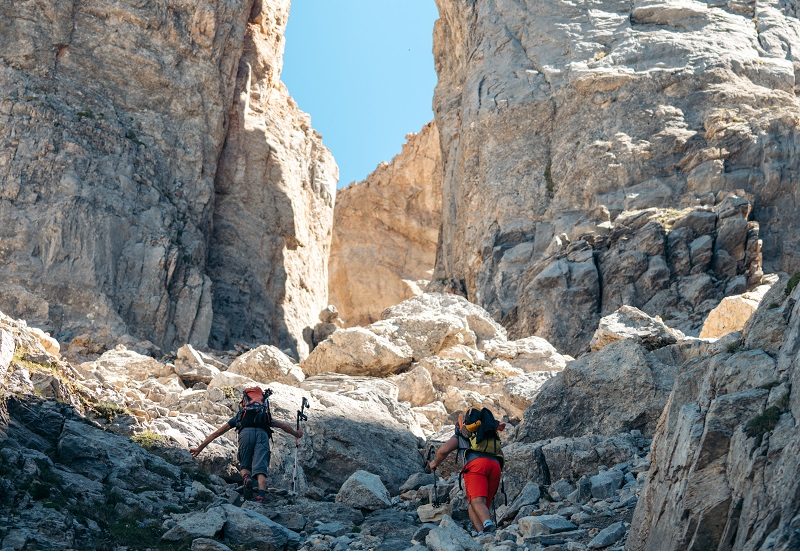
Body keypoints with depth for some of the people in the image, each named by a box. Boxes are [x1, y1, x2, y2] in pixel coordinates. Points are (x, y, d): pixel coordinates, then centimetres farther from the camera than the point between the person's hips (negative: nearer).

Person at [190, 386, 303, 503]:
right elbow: (284, 426, 45)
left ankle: (246, 477, -20)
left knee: (244, 465, 14)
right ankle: (262, 493, -33)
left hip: (246, 433, -1)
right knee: (260, 467, -9)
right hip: (263, 434, 1)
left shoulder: (238, 417, 38)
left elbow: (217, 433, 37)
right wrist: (296, 434, 63)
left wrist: (200, 447, 40)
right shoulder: (266, 417, 42)